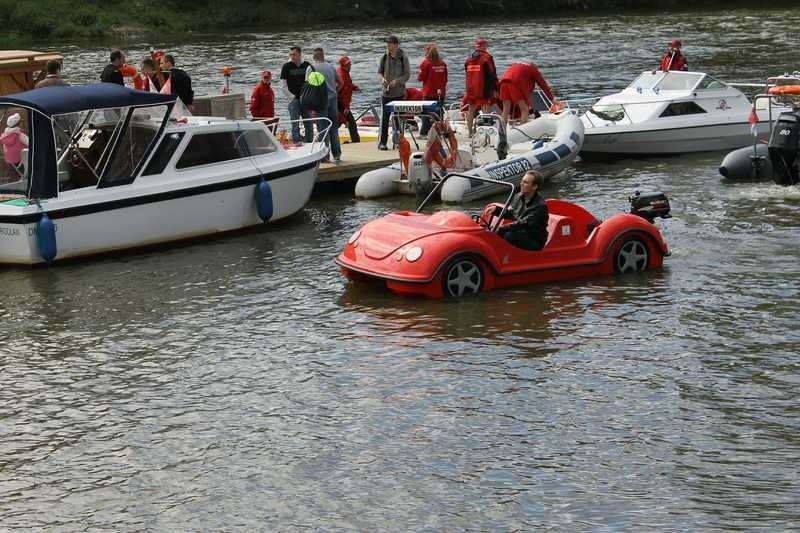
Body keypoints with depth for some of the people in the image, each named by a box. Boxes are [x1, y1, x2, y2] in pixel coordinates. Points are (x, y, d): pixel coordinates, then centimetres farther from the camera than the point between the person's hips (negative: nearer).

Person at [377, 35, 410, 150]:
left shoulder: (403, 58, -2)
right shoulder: (384, 57, 4)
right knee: (384, 117, -2)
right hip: (386, 93, 1)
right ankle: (382, 142, 2)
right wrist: (382, 79, -10)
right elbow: (379, 72, 11)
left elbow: (407, 74, -3)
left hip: (399, 93, -1)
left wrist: (397, 81, -17)